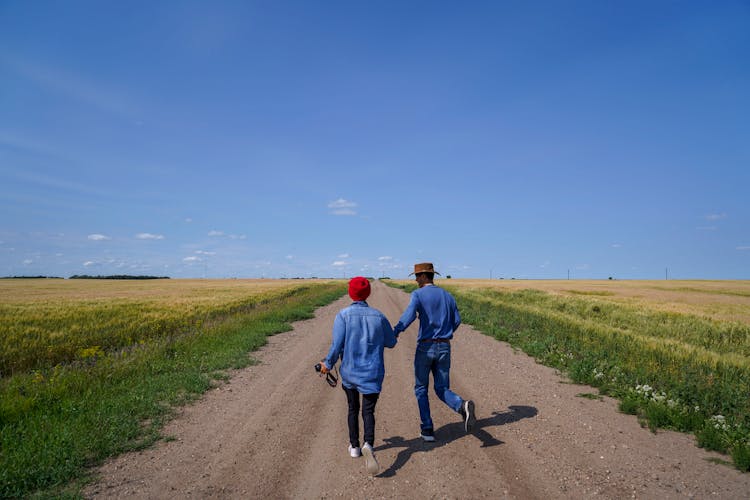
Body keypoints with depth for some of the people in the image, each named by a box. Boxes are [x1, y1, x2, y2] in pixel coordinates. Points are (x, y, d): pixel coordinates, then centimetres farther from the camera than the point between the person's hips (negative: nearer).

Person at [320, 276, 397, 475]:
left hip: (349, 372, 0)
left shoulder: (343, 315, -11)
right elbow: (391, 342, 7)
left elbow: (337, 345, -14)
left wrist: (328, 364, 2)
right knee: (368, 411, 3)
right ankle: (368, 445, -22)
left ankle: (354, 446, 33)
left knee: (353, 408, 20)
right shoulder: (378, 316, -4)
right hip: (373, 373, 0)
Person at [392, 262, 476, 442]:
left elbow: (409, 315, -26)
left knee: (421, 389, 14)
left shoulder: (418, 294, -7)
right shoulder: (447, 296, 10)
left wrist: (395, 331, -26)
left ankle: (427, 429, 13)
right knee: (442, 389, 13)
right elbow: (457, 320, 13)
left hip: (425, 347, -4)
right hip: (444, 348, 4)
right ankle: (463, 406, -17)